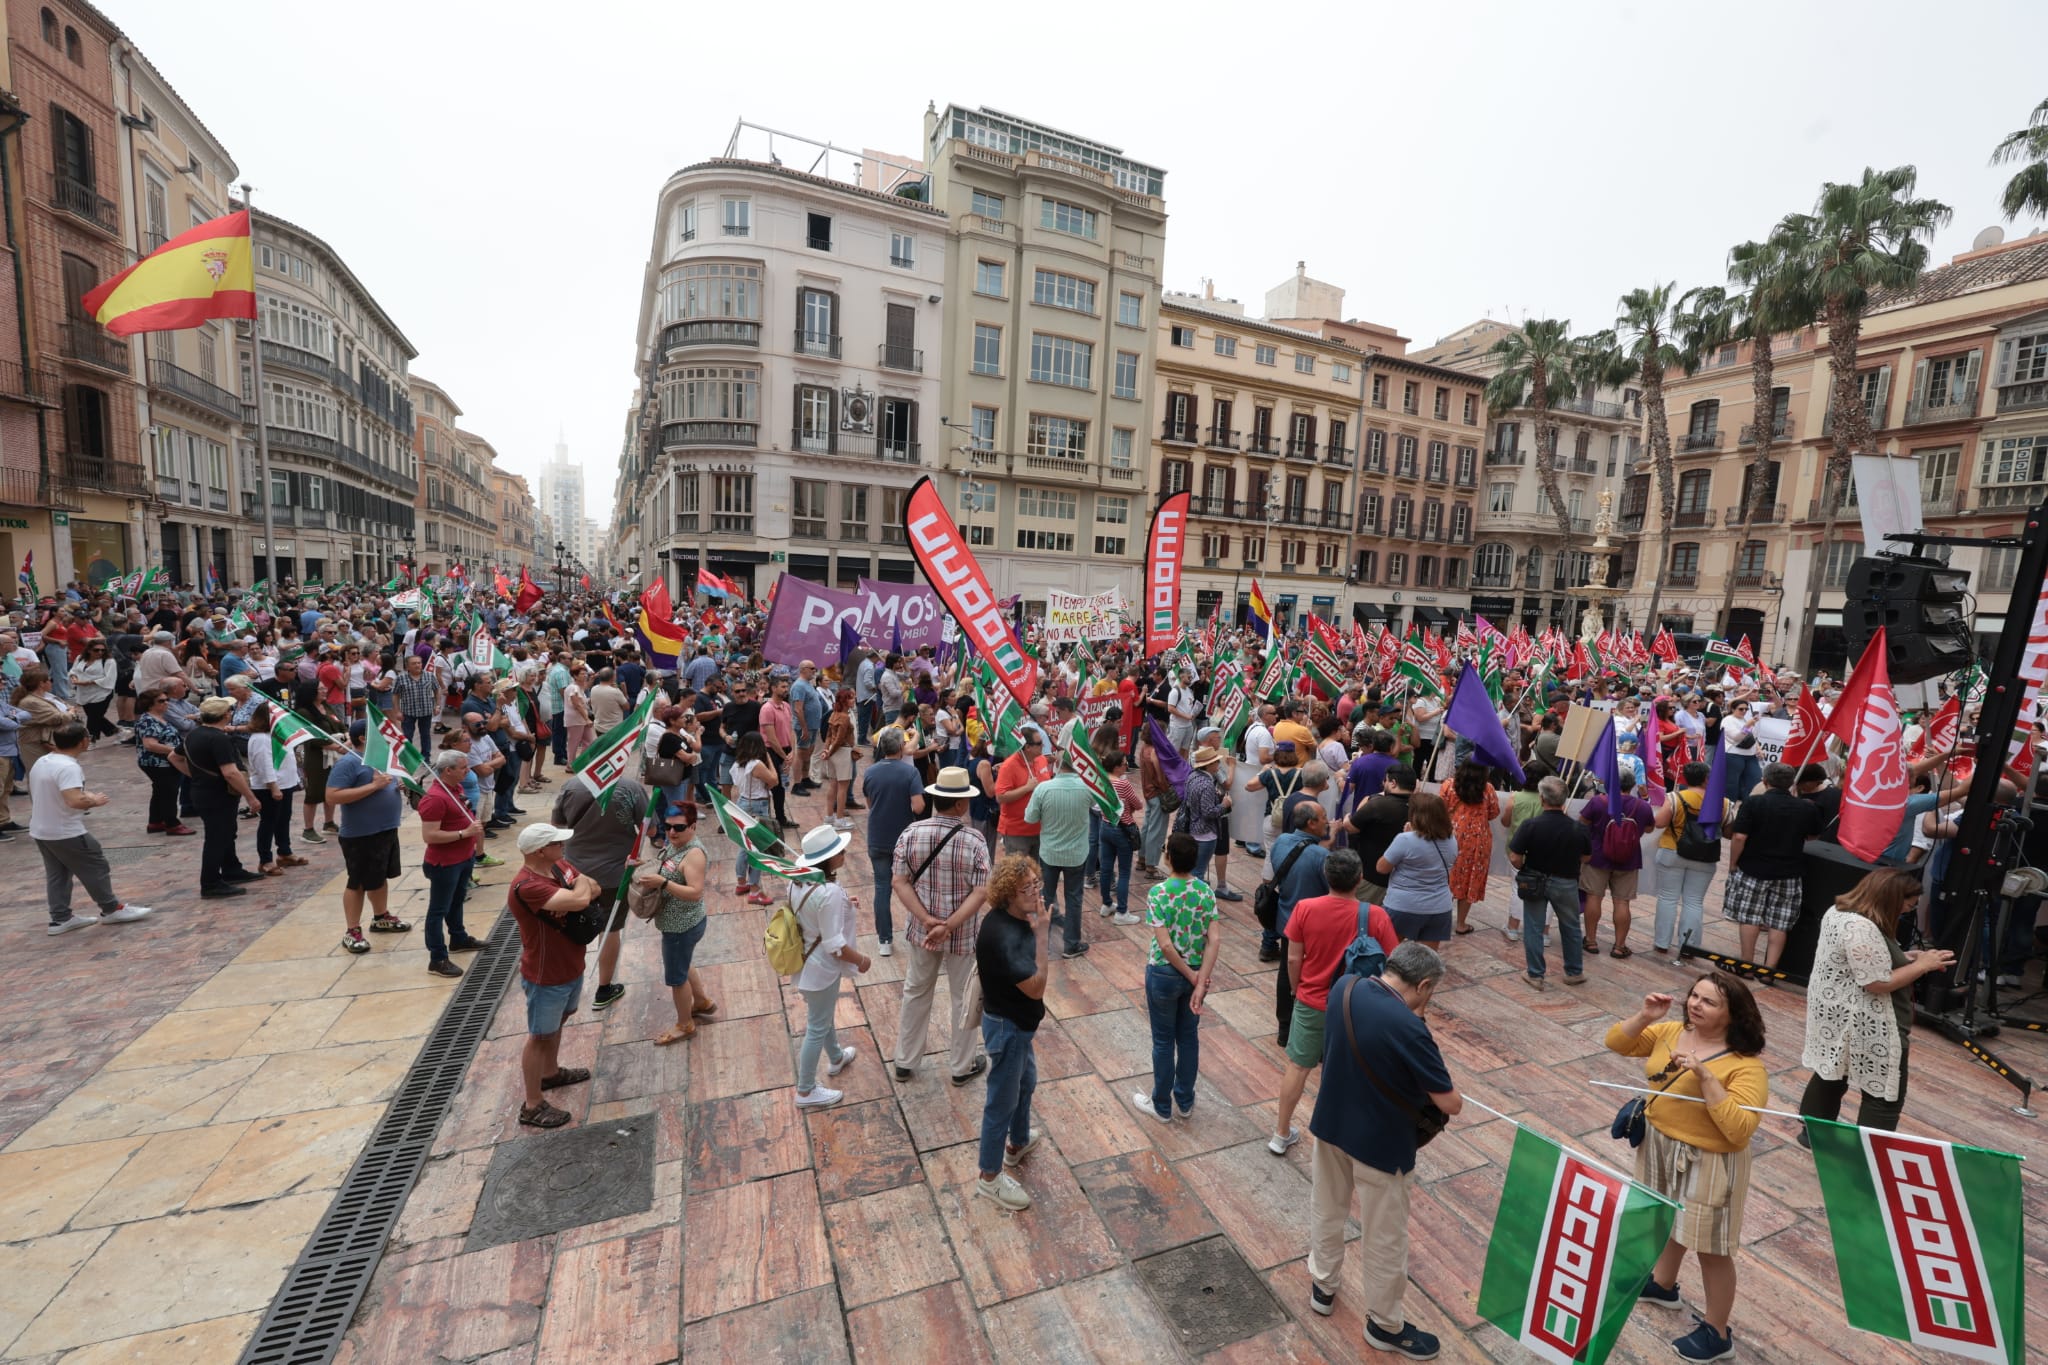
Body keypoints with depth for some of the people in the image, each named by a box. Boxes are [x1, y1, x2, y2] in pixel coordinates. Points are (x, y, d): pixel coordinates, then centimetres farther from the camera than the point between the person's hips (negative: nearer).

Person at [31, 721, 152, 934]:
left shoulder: (41, 762, 7)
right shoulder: (68, 767, -24)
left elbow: (47, 796, 19)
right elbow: (75, 801, -33)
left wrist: (85, 797, 14)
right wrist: (94, 801, -14)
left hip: (40, 831, 10)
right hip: (67, 833, -9)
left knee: (56, 874, 15)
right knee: (96, 868, 4)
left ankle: (60, 919, 20)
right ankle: (112, 909, 14)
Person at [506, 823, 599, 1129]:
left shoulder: (559, 867, -4)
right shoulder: (527, 886, -33)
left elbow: (594, 888, 0)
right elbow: (580, 900, -41)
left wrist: (570, 899, -22)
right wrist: (581, 885, -17)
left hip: (571, 966, 9)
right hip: (546, 976, -9)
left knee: (558, 1023, 27)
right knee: (540, 1036, 8)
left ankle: (551, 1073, 49)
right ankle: (533, 1106, 24)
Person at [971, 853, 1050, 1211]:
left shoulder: (1017, 918, -5)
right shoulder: (1000, 934, -34)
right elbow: (1036, 987, -31)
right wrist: (1041, 933, -33)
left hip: (1018, 1021, 9)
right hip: (1006, 1027, -9)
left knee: (1026, 1083, 29)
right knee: (1002, 1100, 10)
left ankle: (1018, 1143, 53)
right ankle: (989, 1176, 31)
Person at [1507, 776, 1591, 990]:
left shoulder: (1530, 826, -20)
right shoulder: (1578, 828, -11)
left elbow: (1515, 858, -18)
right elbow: (1586, 857, 4)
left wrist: (1526, 869, 3)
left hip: (1534, 881, -2)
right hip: (1566, 883, 2)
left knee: (1534, 929, 10)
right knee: (1572, 928, 21)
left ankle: (1535, 975, 16)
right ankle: (1574, 972, 34)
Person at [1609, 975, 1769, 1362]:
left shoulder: (1745, 1066, -23)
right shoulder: (1672, 1031, -6)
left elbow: (1739, 1129, -29)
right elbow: (1617, 1043, -1)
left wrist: (1705, 1076, -35)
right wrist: (1644, 1018, -17)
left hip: (1706, 1163, -6)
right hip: (1659, 1145, 6)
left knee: (1710, 1248, 11)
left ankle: (1717, 1333, 32)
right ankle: (1663, 1284, 50)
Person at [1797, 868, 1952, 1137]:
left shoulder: (1839, 910, 4)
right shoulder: (1862, 929, -27)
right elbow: (1878, 983, -23)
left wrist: (1904, 958, 7)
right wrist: (1921, 966, -13)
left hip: (1835, 1016, 10)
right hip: (1864, 1027, -10)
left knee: (1831, 1075, 22)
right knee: (1885, 1095, 4)